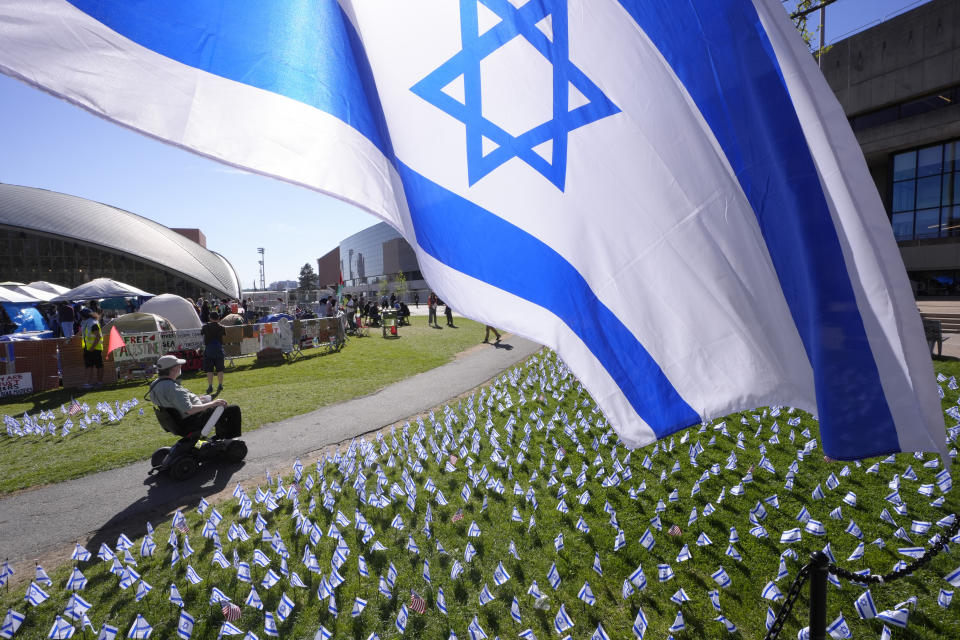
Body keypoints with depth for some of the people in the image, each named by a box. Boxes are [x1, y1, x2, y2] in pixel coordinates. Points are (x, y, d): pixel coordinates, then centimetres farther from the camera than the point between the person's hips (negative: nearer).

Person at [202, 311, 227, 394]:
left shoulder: (205, 326, -3)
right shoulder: (221, 327, -2)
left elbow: (201, 332, 15)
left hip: (208, 349, -1)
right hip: (219, 349, 1)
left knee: (209, 370, 3)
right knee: (220, 369, 9)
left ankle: (210, 386, 1)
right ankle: (220, 385, 13)